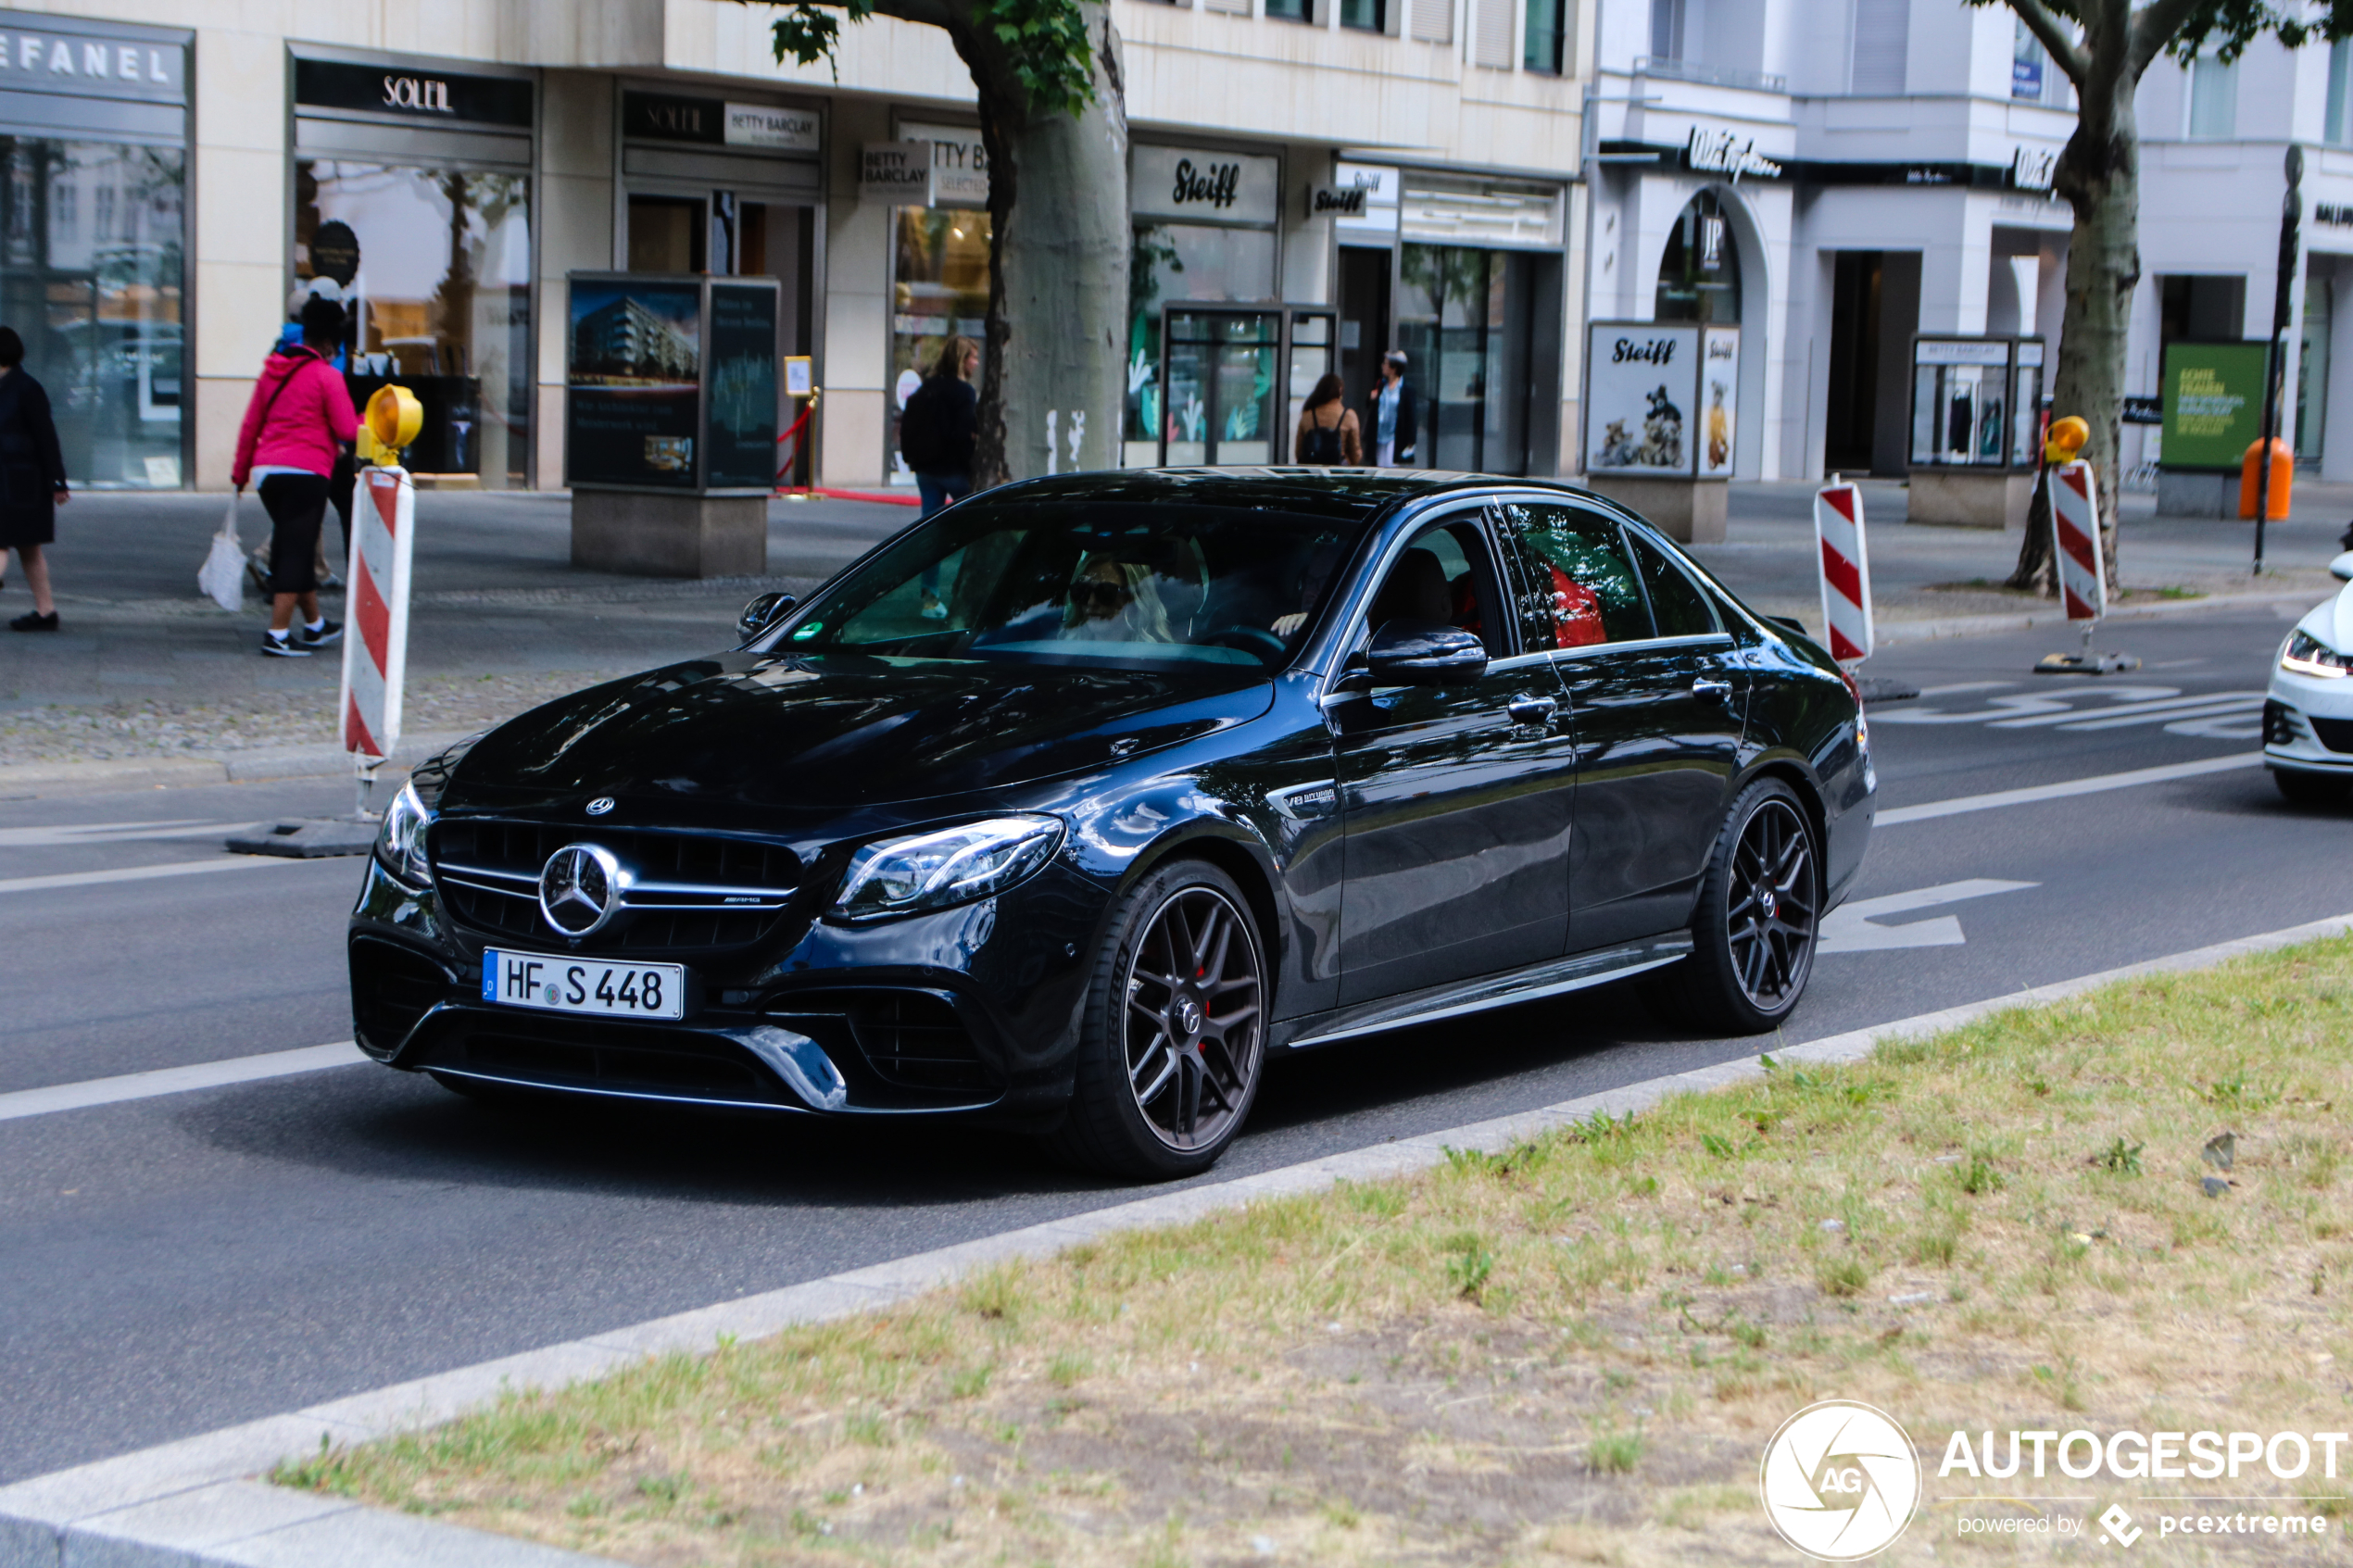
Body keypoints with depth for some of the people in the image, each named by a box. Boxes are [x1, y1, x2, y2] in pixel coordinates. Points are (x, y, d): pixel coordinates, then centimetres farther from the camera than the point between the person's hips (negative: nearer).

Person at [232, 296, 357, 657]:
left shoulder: (271, 371, 13)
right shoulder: (327, 376, -6)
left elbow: (250, 425, 16)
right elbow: (347, 431, -8)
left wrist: (240, 471, 23)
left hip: (267, 469, 7)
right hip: (305, 472, -7)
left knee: (293, 549, 18)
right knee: (296, 551, -5)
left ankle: (315, 626, 30)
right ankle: (277, 634, -11)